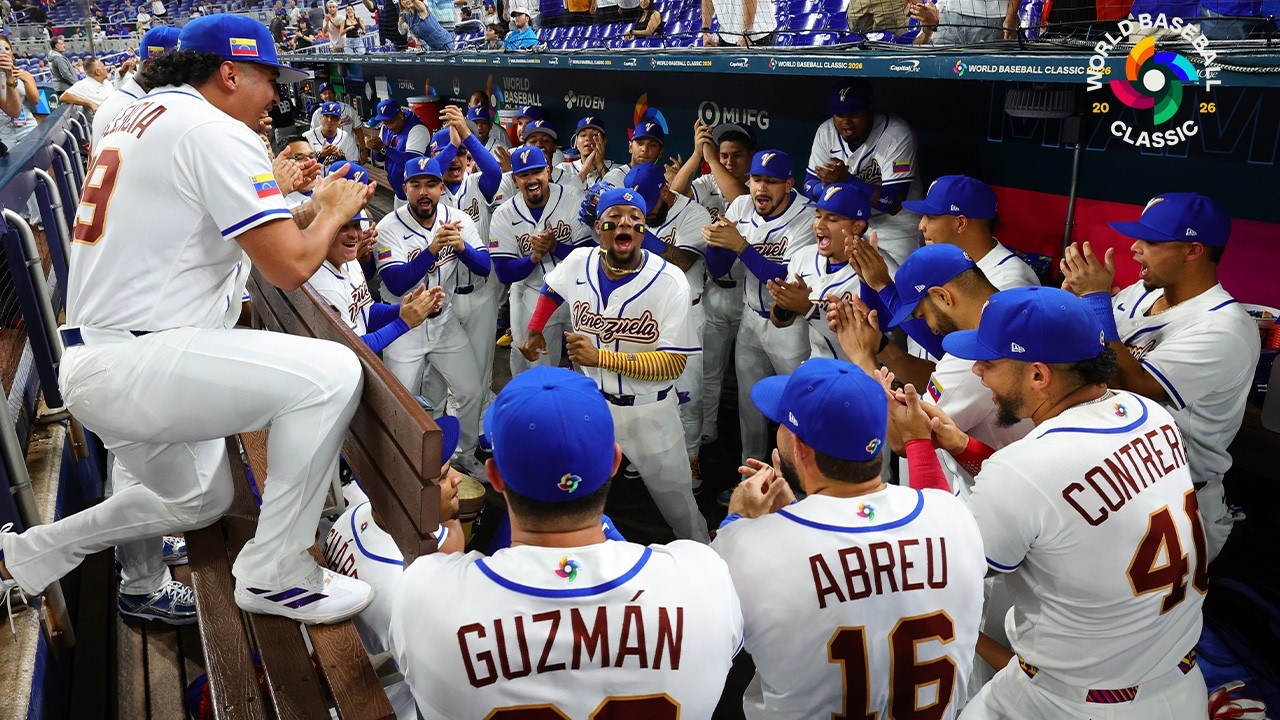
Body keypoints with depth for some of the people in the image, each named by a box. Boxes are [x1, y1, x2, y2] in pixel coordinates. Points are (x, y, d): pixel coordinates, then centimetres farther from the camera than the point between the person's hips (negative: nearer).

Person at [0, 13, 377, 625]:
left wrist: (309, 210, 22)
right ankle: (274, 574, -11)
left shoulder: (135, 121, 18)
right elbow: (288, 267, -17)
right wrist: (333, 211, 3)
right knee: (330, 371, -17)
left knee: (199, 501, 27)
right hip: (135, 365, -10)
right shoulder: (218, 132, -12)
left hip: (89, 361, 10)